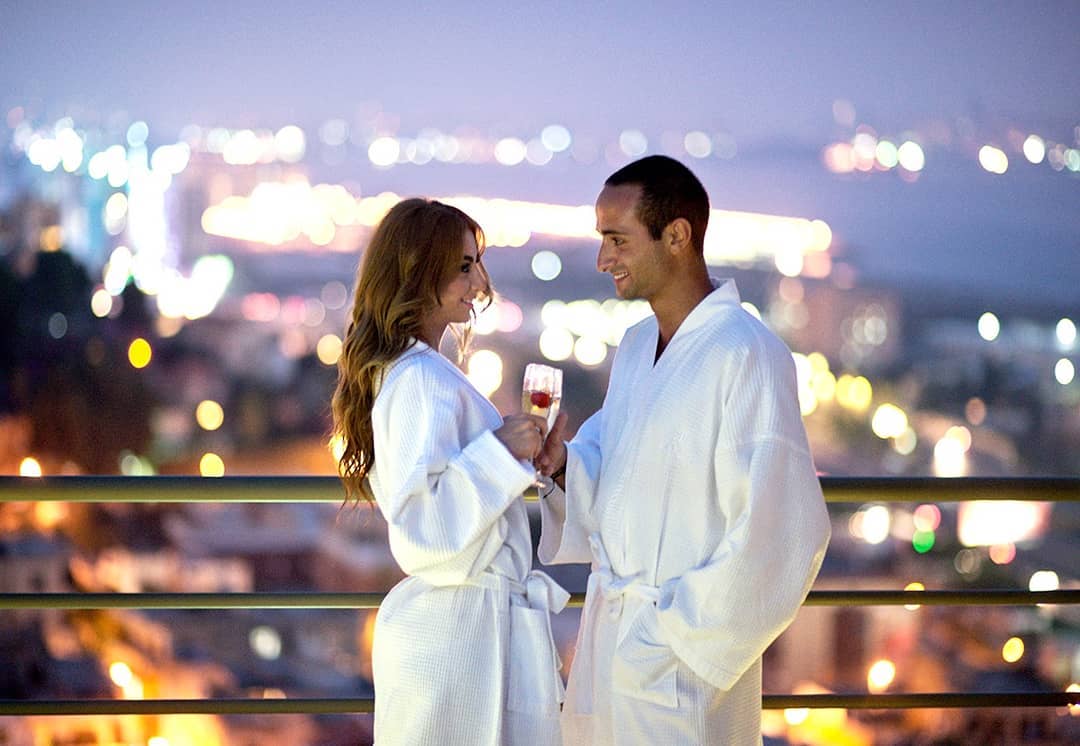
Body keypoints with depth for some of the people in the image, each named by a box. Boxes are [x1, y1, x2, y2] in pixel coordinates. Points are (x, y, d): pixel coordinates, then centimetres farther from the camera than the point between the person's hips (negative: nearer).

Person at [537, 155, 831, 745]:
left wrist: (681, 633, -17)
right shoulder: (636, 346, 12)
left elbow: (780, 531, -19)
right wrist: (565, 467, -2)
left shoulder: (746, 354, -15)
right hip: (607, 630, 8)